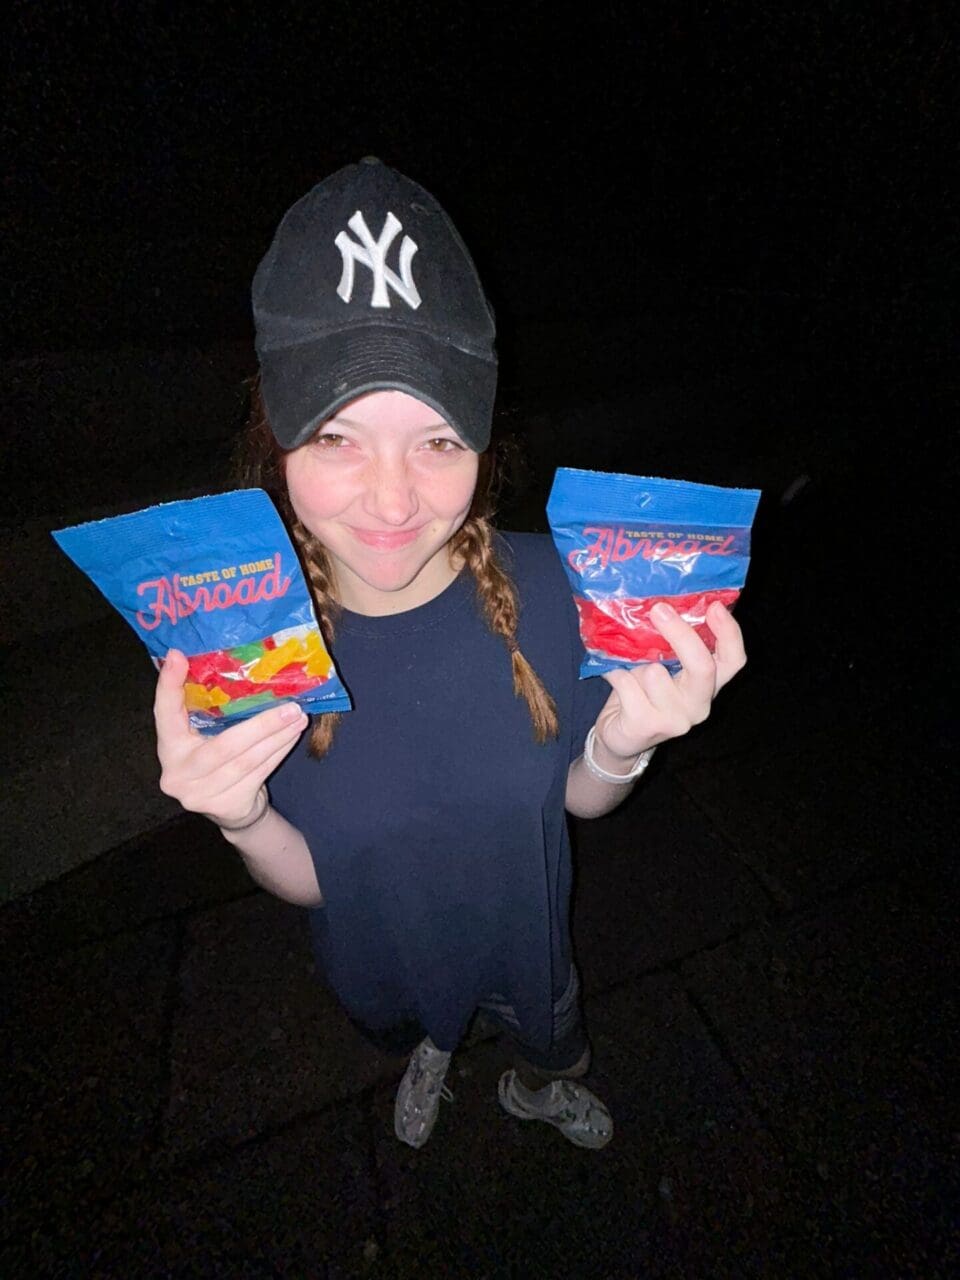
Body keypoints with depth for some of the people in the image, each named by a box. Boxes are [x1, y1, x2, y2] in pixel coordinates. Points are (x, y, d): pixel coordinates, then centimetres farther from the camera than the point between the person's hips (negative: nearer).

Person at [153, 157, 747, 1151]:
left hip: (524, 934, 1)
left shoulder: (545, 585, -32)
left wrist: (621, 746, -38)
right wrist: (242, 821, -39)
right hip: (379, 960, 1)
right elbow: (306, 882, -18)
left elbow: (581, 799, -16)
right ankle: (430, 1052, 78)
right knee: (407, 1027, 37)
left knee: (551, 1039, 35)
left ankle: (535, 1087, 76)